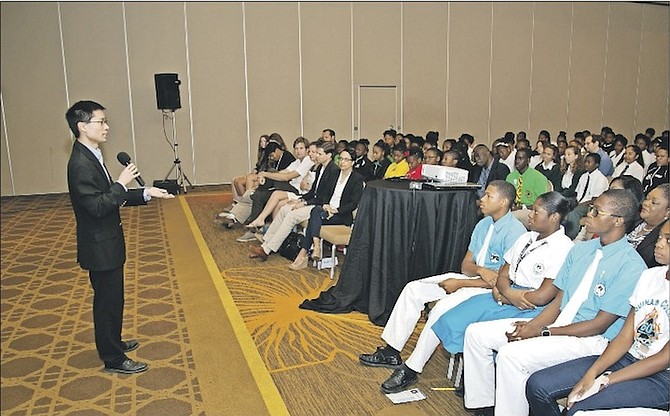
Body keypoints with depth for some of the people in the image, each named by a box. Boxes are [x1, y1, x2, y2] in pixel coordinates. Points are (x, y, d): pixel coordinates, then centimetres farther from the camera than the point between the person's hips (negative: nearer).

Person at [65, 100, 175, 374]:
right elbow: (97, 207, -29)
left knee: (111, 298, 22)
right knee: (108, 301, 2)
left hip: (106, 244, 10)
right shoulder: (80, 164, -23)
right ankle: (113, 359, 16)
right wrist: (122, 183, -23)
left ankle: (113, 343, 39)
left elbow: (111, 197, 13)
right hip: (100, 247, -10)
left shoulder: (91, 157, 9)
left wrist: (146, 193, 6)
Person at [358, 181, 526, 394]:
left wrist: (459, 283, -16)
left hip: (492, 290, -9)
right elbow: (465, 265, 8)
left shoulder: (514, 232, -16)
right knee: (413, 289, -4)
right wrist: (480, 270, -18)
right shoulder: (483, 224, 9)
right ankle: (391, 352, 1)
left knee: (441, 308, -32)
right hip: (471, 278, 9)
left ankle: (411, 370, -19)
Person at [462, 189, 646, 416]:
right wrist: (532, 326, -9)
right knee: (476, 333, -1)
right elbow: (559, 300, 9)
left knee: (511, 355, -31)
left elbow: (600, 324, -16)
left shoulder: (631, 266, -14)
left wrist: (542, 332, -17)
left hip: (591, 339, -8)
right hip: (556, 323, 8)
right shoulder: (580, 249, 10)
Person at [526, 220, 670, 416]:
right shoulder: (649, 275, 8)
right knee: (538, 385, -10)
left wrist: (606, 381, -15)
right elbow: (625, 337, 5)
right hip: (627, 358, 6)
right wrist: (591, 374, -8)